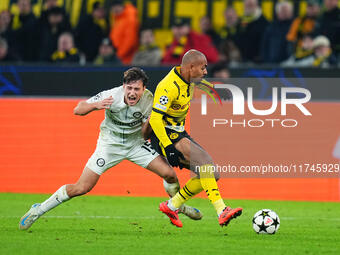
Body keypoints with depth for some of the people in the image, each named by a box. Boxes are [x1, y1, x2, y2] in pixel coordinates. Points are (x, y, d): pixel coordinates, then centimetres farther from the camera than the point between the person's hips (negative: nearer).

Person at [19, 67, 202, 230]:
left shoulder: (148, 101, -20)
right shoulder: (111, 96, -27)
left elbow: (145, 132, -8)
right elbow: (77, 110, -21)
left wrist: (148, 127, -31)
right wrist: (95, 106, -40)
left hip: (136, 143, 3)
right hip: (110, 144, -3)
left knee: (169, 174, -11)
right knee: (82, 188, -12)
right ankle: (38, 210, 5)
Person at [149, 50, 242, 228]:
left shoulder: (188, 83, 10)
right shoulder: (169, 86, -20)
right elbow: (155, 118, -25)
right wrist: (168, 147, -30)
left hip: (179, 134, 10)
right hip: (165, 135, -10)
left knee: (212, 174, 1)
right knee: (203, 159, -29)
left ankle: (171, 206, 11)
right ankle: (221, 211, -36)